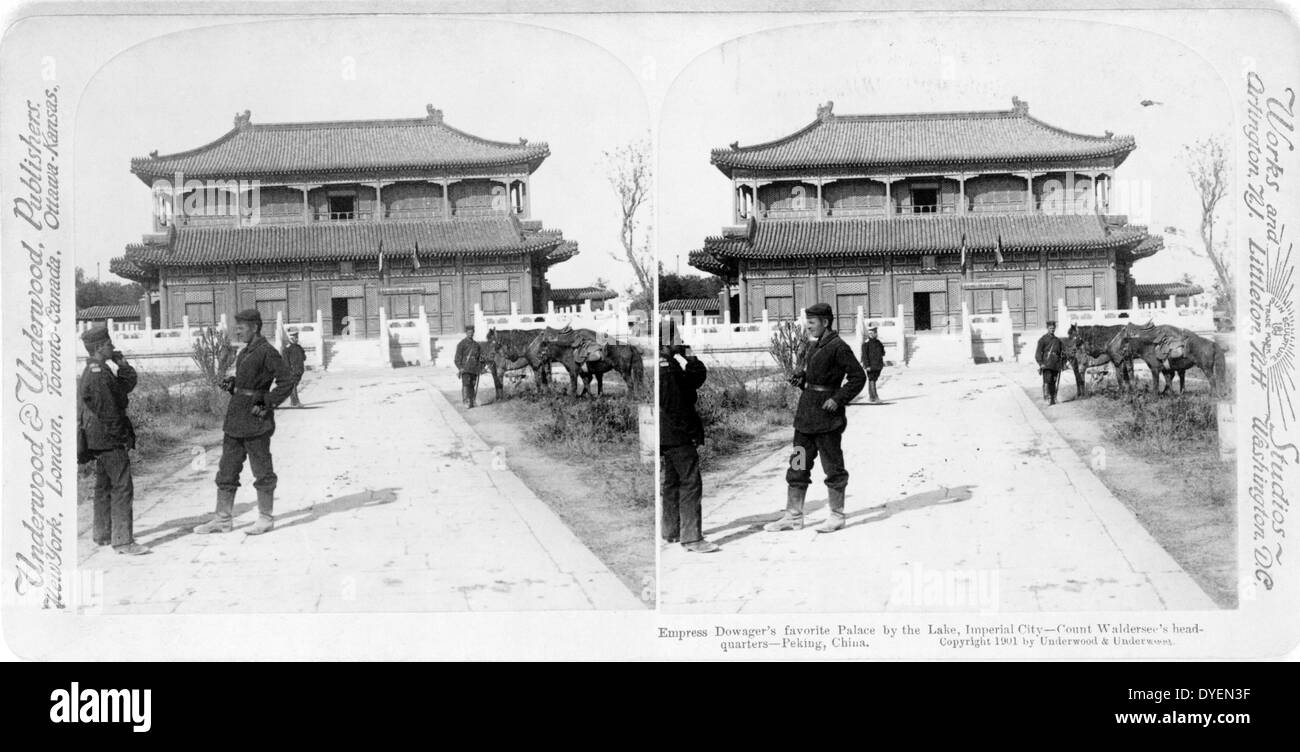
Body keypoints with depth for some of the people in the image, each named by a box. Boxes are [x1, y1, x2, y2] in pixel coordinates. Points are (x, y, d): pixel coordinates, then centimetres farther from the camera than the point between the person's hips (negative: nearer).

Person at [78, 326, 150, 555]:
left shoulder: (93, 371, 14)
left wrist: (121, 364, 2)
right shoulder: (98, 374, -19)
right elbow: (108, 411, -20)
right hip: (109, 439, -11)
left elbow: (127, 384, 14)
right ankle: (123, 540, -13)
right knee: (122, 488, -11)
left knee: (104, 486, 20)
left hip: (99, 440, 11)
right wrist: (120, 436, -13)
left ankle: (102, 534, 31)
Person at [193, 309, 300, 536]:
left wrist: (267, 404, -16)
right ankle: (223, 519, 16)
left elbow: (287, 381, -16)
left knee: (262, 470, 2)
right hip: (235, 420, 9)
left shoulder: (267, 352, -13)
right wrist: (231, 383, 6)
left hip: (255, 420, -9)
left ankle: (266, 519, 12)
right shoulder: (245, 352, 15)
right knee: (226, 470, 10)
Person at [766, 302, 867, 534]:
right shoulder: (809, 345, 13)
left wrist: (838, 399, -18)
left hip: (827, 412, -9)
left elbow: (858, 376, -12)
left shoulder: (837, 347, -13)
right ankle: (793, 516, 15)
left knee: (833, 466, 3)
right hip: (805, 412, 9)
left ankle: (836, 516, 13)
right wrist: (799, 378, 5)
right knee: (798, 465, 9)